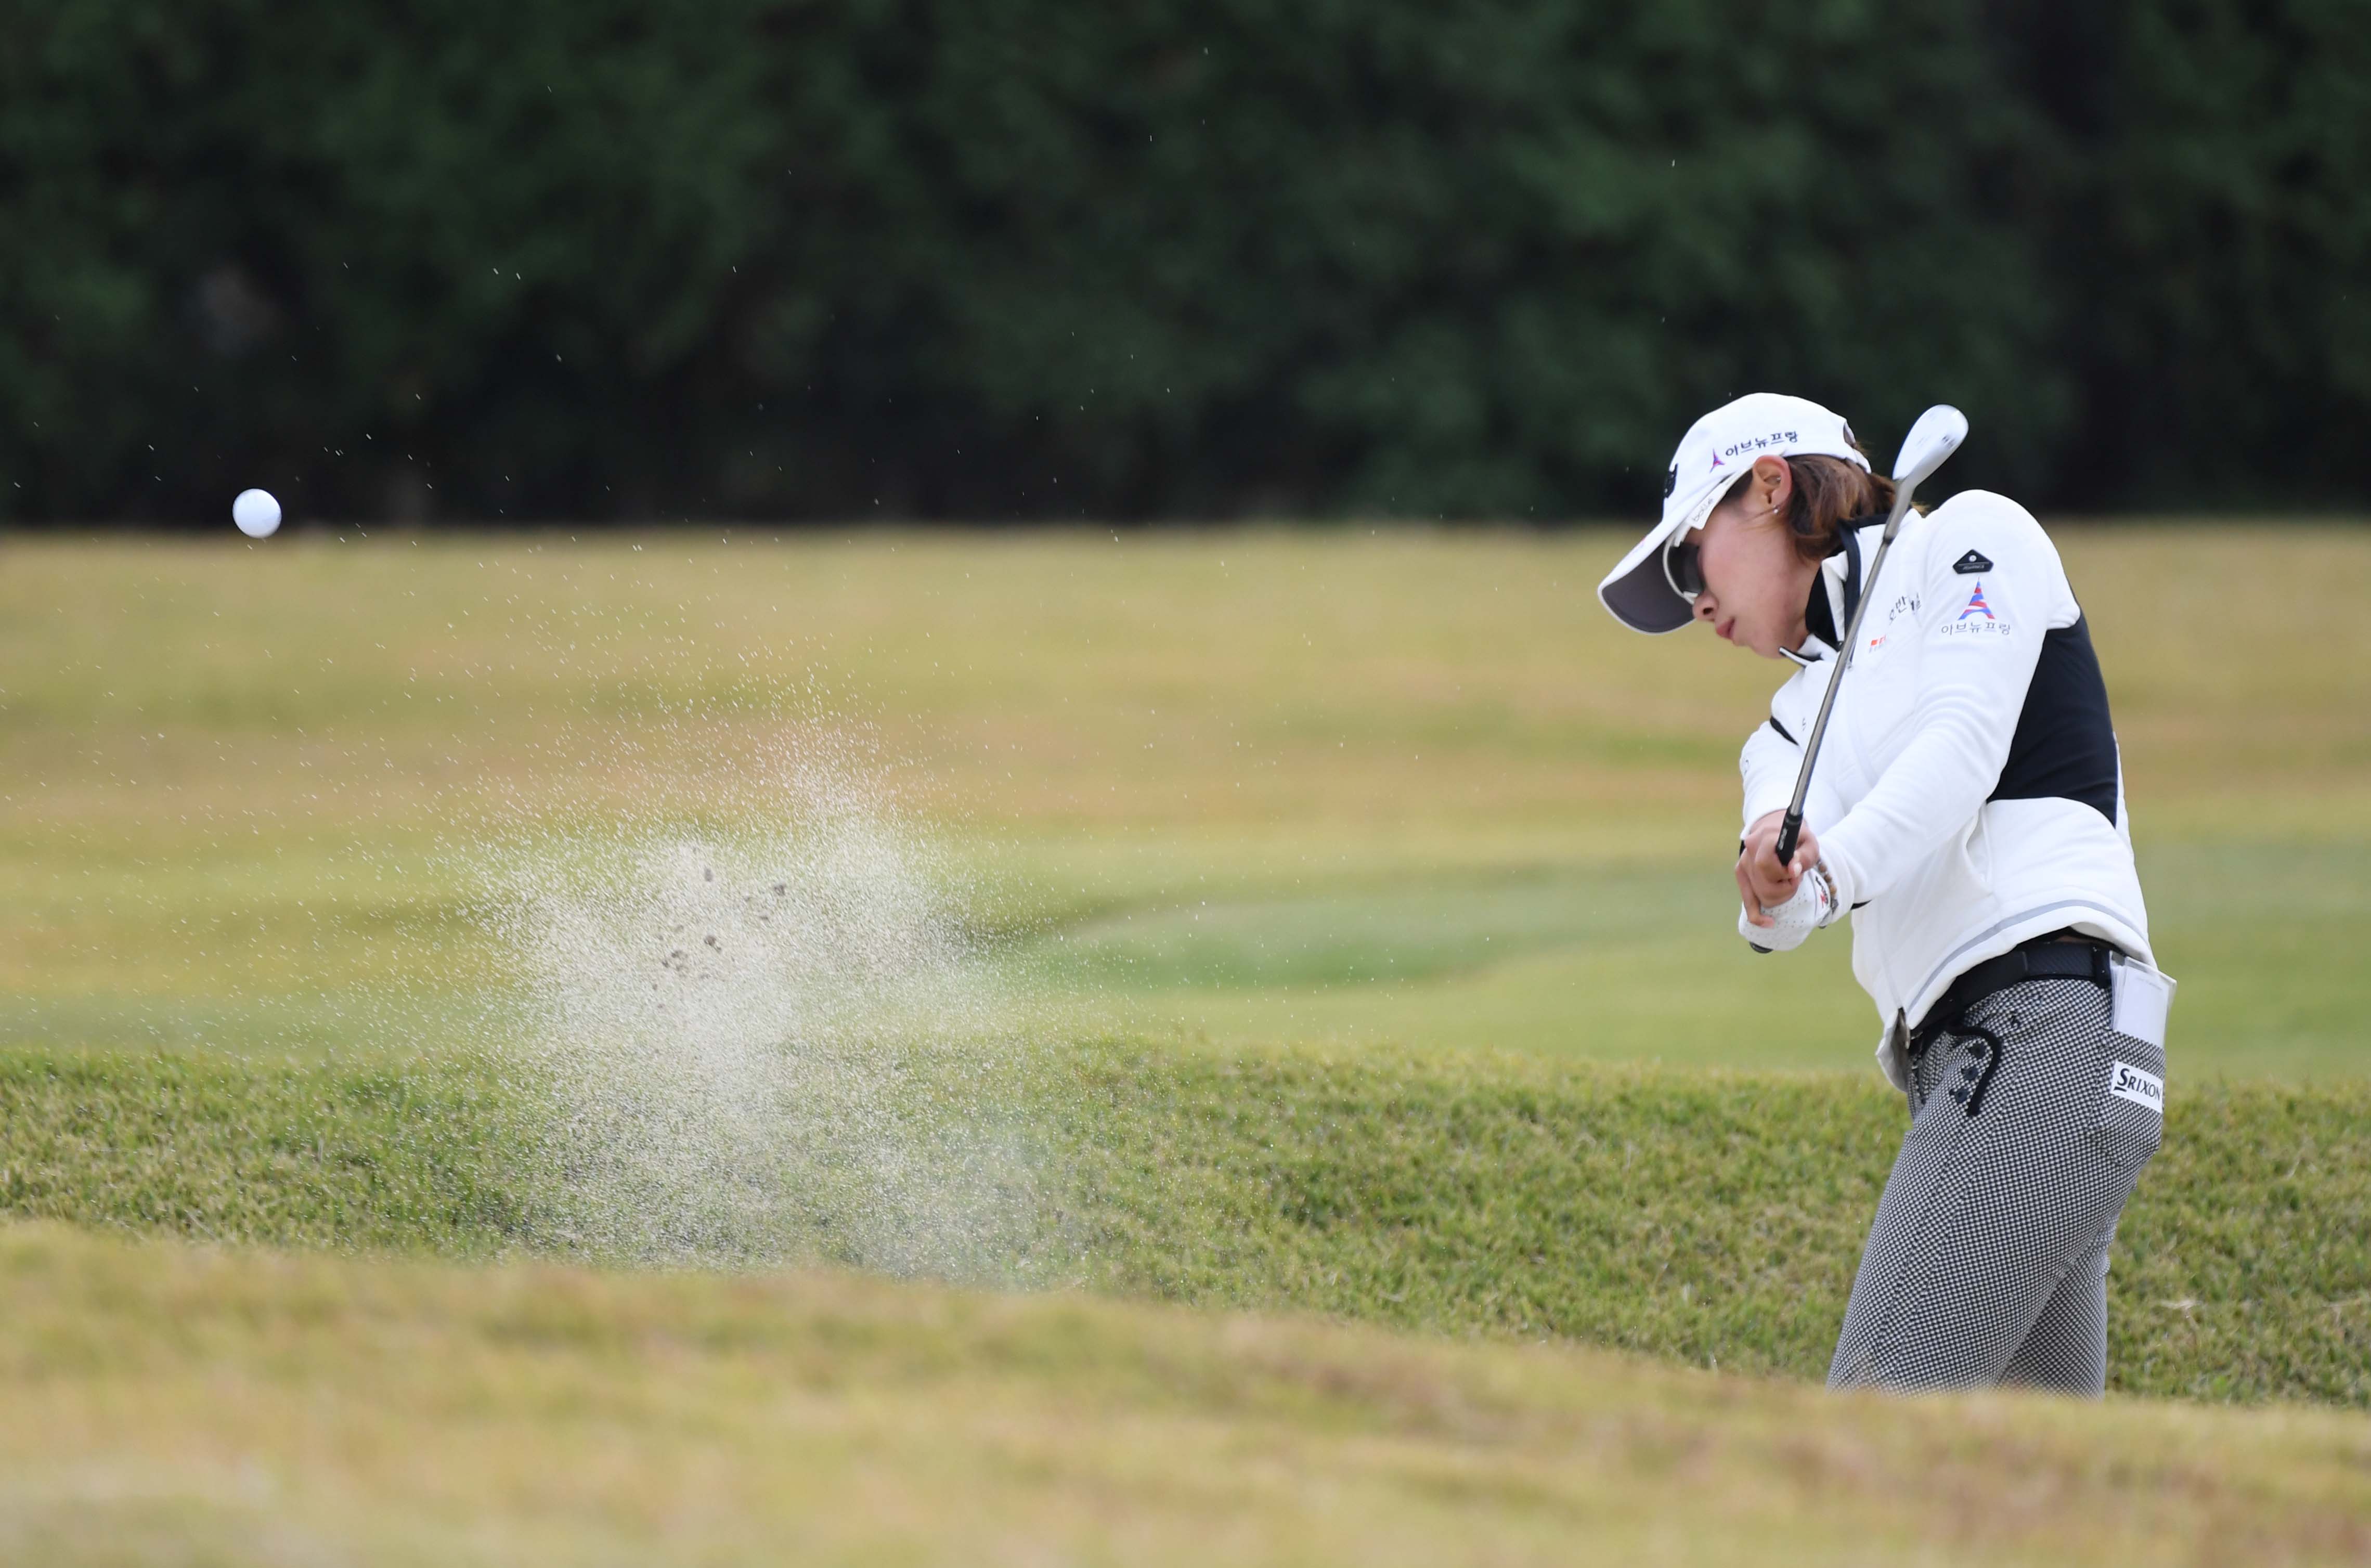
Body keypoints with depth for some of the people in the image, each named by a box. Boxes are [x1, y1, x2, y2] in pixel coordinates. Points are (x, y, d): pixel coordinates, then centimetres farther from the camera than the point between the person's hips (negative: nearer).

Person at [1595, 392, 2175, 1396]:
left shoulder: (1975, 539, 10)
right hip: (1961, 1067, 8)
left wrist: (1830, 873, -25)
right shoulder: (1797, 721, 26)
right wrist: (1772, 873, -21)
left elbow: (1964, 745, -8)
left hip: (2050, 1019, -8)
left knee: (1882, 1410, -20)